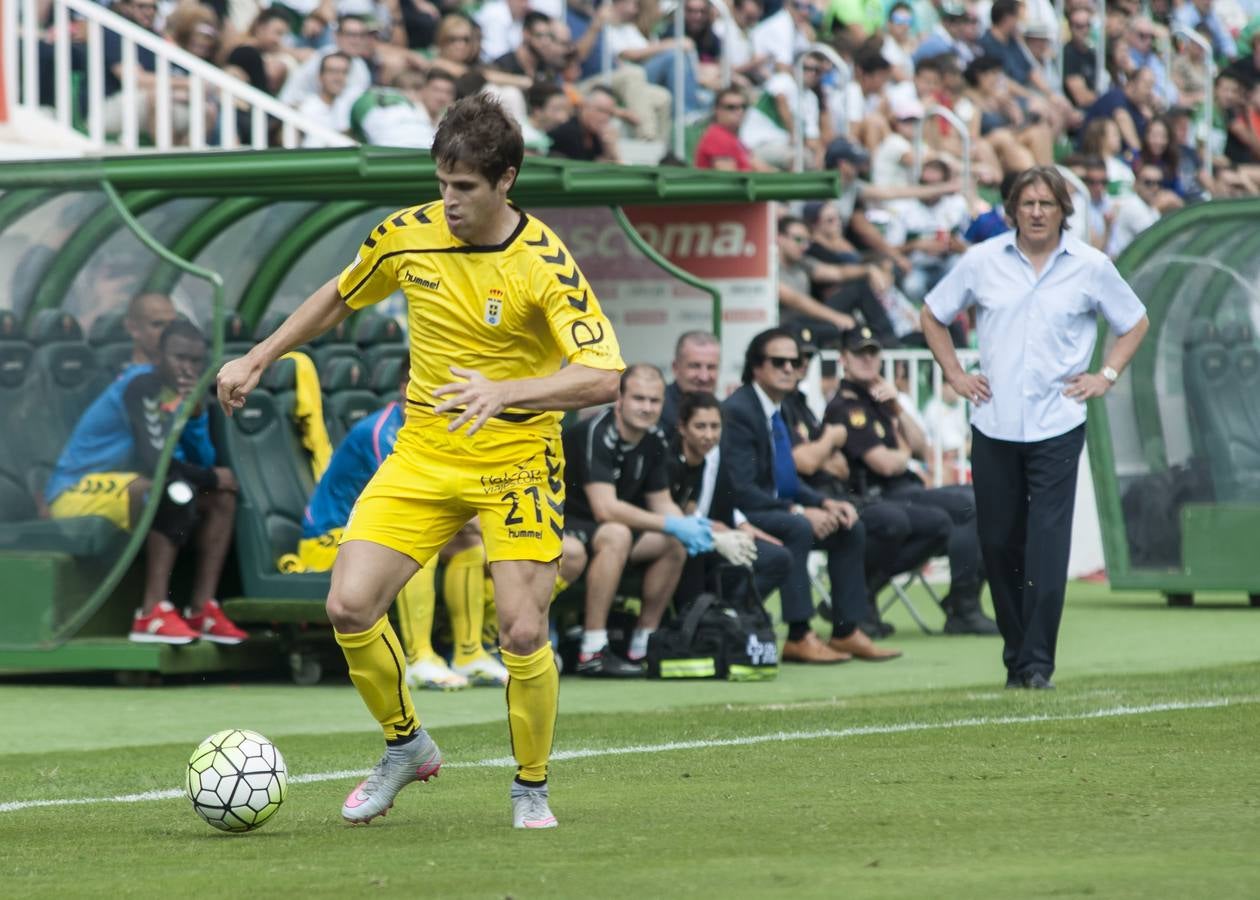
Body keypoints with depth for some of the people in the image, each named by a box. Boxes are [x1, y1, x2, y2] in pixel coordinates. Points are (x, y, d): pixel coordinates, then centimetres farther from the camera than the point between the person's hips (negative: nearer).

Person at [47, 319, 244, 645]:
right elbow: (156, 460, -29)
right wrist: (212, 478, -14)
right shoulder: (142, 385, -19)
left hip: (118, 490, 10)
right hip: (73, 493, -10)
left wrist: (197, 415, -10)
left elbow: (203, 464, 7)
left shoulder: (175, 391, 9)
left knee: (220, 497, 5)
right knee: (175, 489, -33)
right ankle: (153, 612, -36)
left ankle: (202, 609, -3)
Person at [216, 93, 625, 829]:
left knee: (523, 633, -14)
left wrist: (505, 393, -40)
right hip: (423, 456, 4)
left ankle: (532, 789, 11)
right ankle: (406, 747, 16)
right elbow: (340, 298, 17)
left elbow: (602, 378, -27)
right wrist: (258, 360, 16)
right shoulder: (409, 235, -4)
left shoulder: (543, 264, -18)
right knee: (349, 607, -10)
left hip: (516, 460, -4)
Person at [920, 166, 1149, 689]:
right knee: (998, 544, 4)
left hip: (1057, 428, -2)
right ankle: (1016, 658, 16)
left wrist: (1106, 376, 6)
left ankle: (1037, 664, -12)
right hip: (993, 427, 2)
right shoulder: (982, 261, 5)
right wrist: (955, 374, 9)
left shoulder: (1090, 267, 3)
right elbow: (933, 315, 18)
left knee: (1047, 547, -12)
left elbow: (1135, 322, 17)